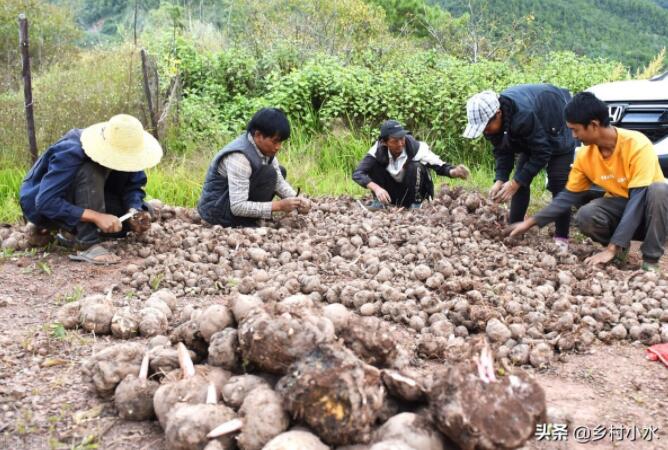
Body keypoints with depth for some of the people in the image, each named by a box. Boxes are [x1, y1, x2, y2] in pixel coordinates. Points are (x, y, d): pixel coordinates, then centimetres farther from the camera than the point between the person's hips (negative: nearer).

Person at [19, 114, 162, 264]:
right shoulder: (71, 153, -34)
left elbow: (133, 187, -10)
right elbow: (46, 201, -38)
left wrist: (134, 211, -32)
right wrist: (97, 216, -44)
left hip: (78, 200, 7)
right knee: (91, 171, -34)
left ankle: (71, 230, 3)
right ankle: (88, 245, -31)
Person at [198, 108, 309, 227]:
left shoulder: (265, 147, -5)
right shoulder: (239, 157, -30)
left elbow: (279, 182, 2)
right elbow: (237, 207, -31)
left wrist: (297, 200, -17)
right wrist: (279, 205, -31)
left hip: (235, 204, 9)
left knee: (280, 172, 10)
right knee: (269, 174, -23)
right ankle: (246, 225, -13)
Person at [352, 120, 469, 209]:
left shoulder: (416, 147, -26)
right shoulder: (379, 150, -22)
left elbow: (440, 166, -24)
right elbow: (357, 174, -28)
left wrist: (454, 172, -47)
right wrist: (376, 188, -46)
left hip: (412, 192, -1)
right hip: (391, 195, 1)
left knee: (415, 166, -30)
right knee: (373, 165, -22)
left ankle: (415, 204, -13)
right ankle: (379, 202, -5)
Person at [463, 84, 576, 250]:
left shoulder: (523, 115, -44)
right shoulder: (491, 118, -20)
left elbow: (541, 152, -35)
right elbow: (502, 151, -11)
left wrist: (516, 182, -34)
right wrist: (500, 179, -26)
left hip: (557, 128, -7)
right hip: (531, 137, 7)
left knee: (558, 183, -14)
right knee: (521, 179, -1)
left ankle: (561, 238, -8)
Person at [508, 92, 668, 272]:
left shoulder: (637, 145, -28)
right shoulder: (585, 155, -10)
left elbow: (638, 198, -33)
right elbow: (569, 196, 1)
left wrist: (611, 248, -37)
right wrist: (531, 222, -5)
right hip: (621, 207, 4)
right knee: (584, 217, -27)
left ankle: (651, 260, -22)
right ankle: (620, 247, 1)